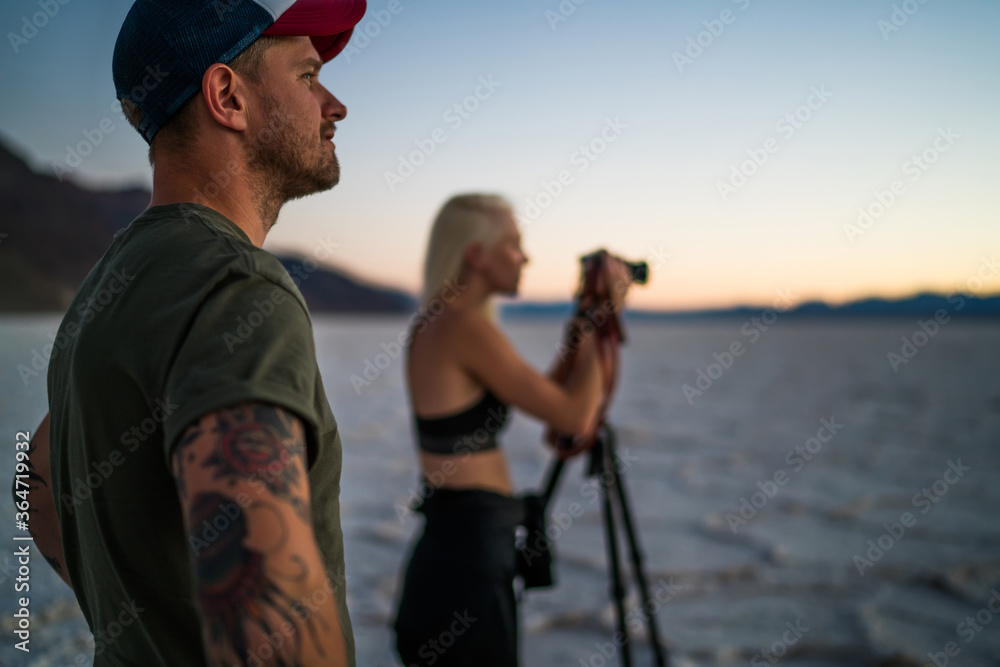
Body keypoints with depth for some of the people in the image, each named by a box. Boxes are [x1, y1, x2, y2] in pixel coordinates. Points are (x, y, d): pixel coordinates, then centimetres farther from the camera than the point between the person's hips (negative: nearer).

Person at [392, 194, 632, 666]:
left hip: (449, 542, 9)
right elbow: (575, 416, -17)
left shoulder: (433, 325, 11)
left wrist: (584, 330, 13)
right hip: (470, 547, -9)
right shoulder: (465, 326, -17)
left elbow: (544, 396, 17)